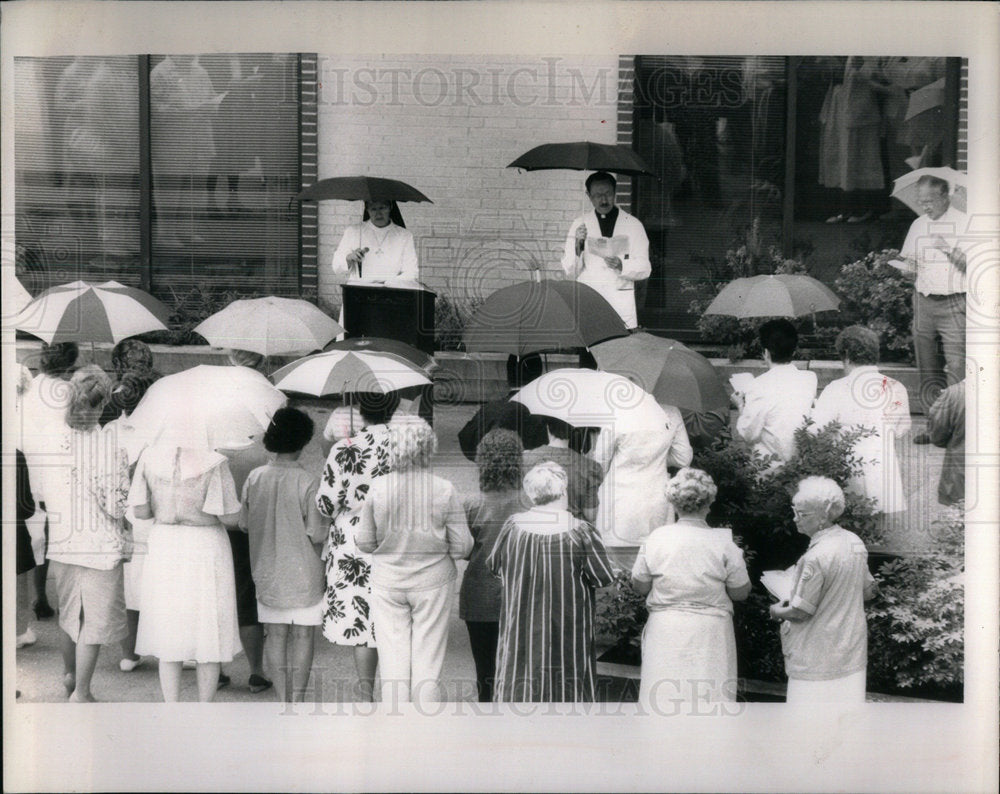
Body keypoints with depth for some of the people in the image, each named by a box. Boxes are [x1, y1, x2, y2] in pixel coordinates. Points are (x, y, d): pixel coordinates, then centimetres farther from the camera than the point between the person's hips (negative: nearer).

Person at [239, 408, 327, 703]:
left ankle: (284, 702, 14)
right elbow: (316, 535, -14)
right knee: (302, 637, 6)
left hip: (267, 573, 3)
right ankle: (297, 704, 9)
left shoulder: (254, 478, -4)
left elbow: (244, 524, 4)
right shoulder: (308, 483, -16)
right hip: (303, 573, -3)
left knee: (275, 636, 11)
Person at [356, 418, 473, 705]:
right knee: (428, 662, 7)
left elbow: (364, 542, -1)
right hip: (432, 582, -1)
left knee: (392, 659, 8)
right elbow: (462, 546, -8)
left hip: (387, 581, 1)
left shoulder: (378, 488, -9)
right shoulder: (444, 490, -12)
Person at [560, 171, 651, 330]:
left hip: (621, 300, 0)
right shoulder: (580, 224, 11)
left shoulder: (633, 224, 9)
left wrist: (621, 266, -13)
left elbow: (644, 269, 5)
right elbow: (570, 272, 7)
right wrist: (578, 244, -9)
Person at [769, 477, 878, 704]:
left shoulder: (816, 557, -23)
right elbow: (869, 591, 14)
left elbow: (801, 612, -18)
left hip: (818, 659, -8)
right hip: (852, 651, 8)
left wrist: (778, 611, 1)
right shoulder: (855, 543, 3)